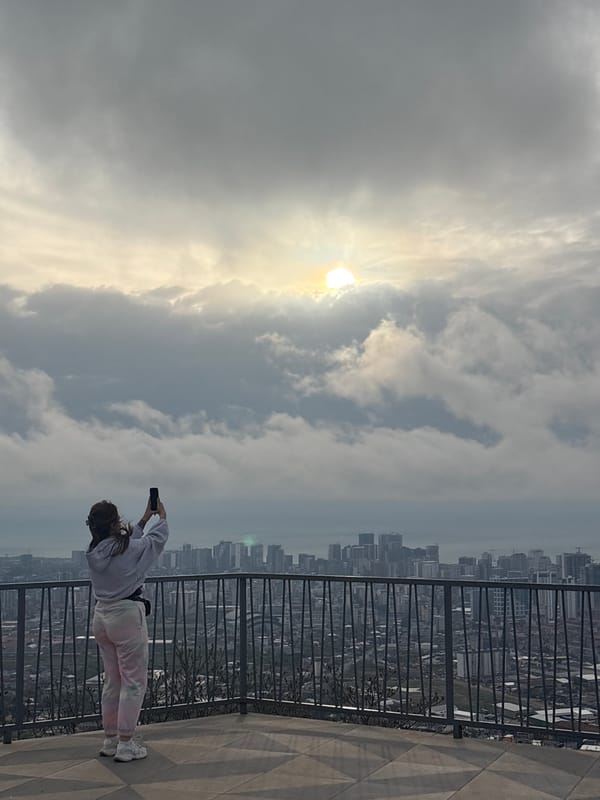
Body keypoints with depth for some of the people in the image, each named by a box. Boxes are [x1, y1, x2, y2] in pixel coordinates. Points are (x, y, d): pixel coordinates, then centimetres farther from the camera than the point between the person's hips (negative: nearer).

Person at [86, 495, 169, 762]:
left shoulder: (94, 552, 2)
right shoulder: (126, 549, -17)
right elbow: (157, 539, 3)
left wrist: (145, 517, 30)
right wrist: (162, 516, 21)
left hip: (102, 615, 8)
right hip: (127, 615, -7)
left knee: (112, 680, 17)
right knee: (134, 681, 2)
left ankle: (110, 739, 24)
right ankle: (126, 744, 5)